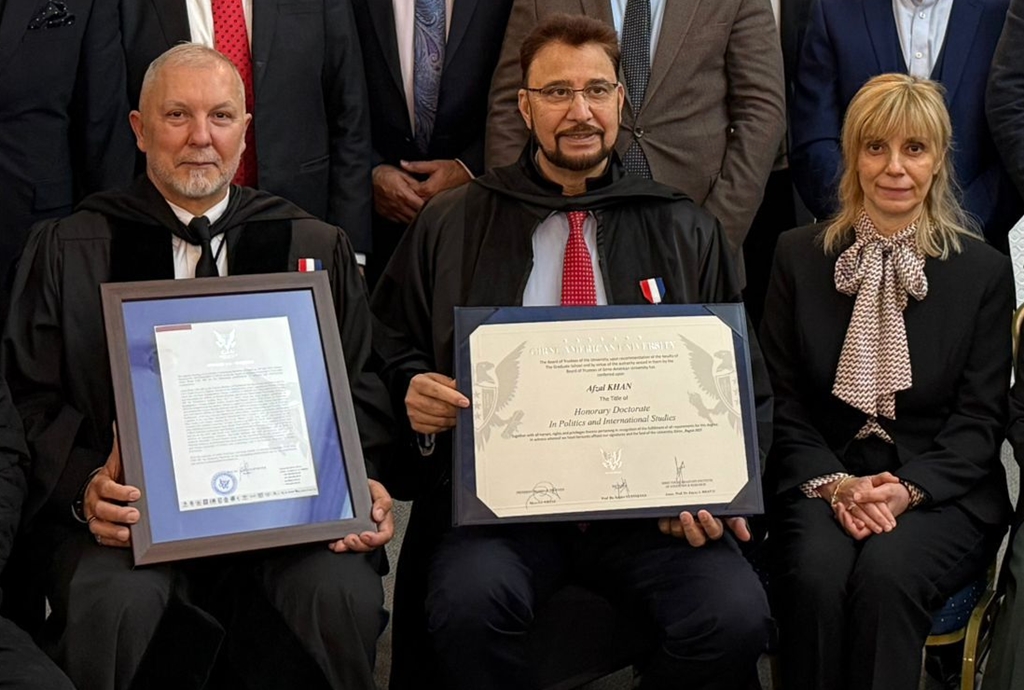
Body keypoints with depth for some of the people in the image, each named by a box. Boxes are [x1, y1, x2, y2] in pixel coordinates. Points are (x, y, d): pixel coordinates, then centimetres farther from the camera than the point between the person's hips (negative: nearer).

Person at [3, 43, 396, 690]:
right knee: (119, 603, -33)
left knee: (342, 593, -30)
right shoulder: (68, 250, 13)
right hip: (131, 512, -1)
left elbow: (361, 389, 12)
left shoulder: (317, 247, 17)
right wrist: (83, 487, -14)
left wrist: (363, 483, -8)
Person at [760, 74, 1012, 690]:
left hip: (941, 493, 0)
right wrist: (835, 484, -13)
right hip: (823, 483, 1)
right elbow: (784, 406, 6)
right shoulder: (799, 257, 9)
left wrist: (907, 489, -16)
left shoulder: (984, 271, 6)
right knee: (818, 574, -31)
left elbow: (980, 420, 2)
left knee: (885, 571, -32)